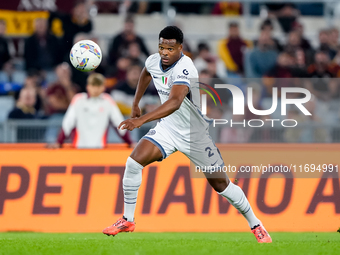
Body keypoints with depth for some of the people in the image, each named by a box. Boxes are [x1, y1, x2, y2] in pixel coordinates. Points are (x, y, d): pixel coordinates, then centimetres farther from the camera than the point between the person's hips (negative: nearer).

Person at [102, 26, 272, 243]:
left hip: (194, 134, -6)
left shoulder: (184, 68, -32)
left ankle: (256, 225, 22)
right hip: (168, 128, 6)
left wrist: (141, 120, -58)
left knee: (221, 184, 2)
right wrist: (136, 104, 22)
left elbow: (175, 102, -49)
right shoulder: (154, 61, -8)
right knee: (133, 163, -13)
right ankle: (127, 221, 1)